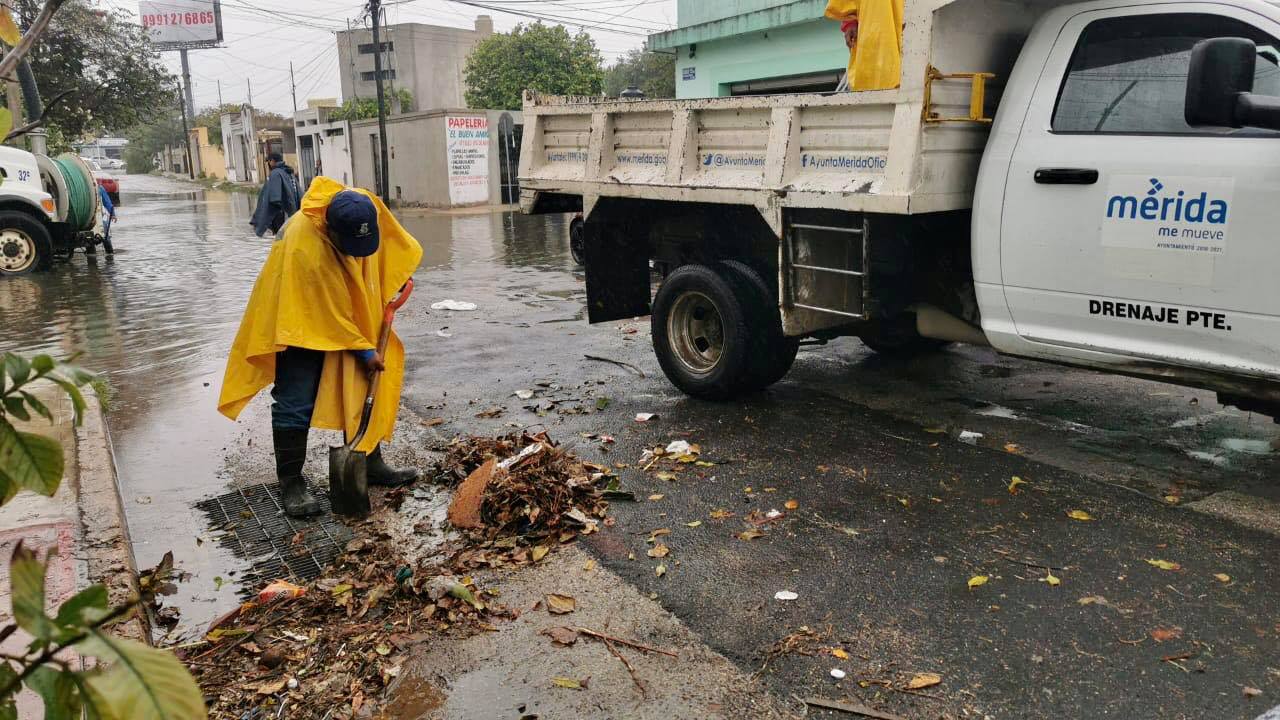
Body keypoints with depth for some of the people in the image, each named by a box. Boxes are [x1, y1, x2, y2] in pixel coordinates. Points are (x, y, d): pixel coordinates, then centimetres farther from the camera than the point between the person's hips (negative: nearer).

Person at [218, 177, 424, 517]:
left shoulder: (366, 206, -20)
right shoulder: (304, 248, -37)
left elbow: (390, 243, 6)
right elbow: (330, 313, -27)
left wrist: (398, 281, 11)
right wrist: (363, 350, -19)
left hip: (345, 316, 7)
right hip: (300, 322, -7)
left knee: (361, 389, 11)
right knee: (295, 404, -5)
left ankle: (370, 463, 22)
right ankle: (291, 482, 7)